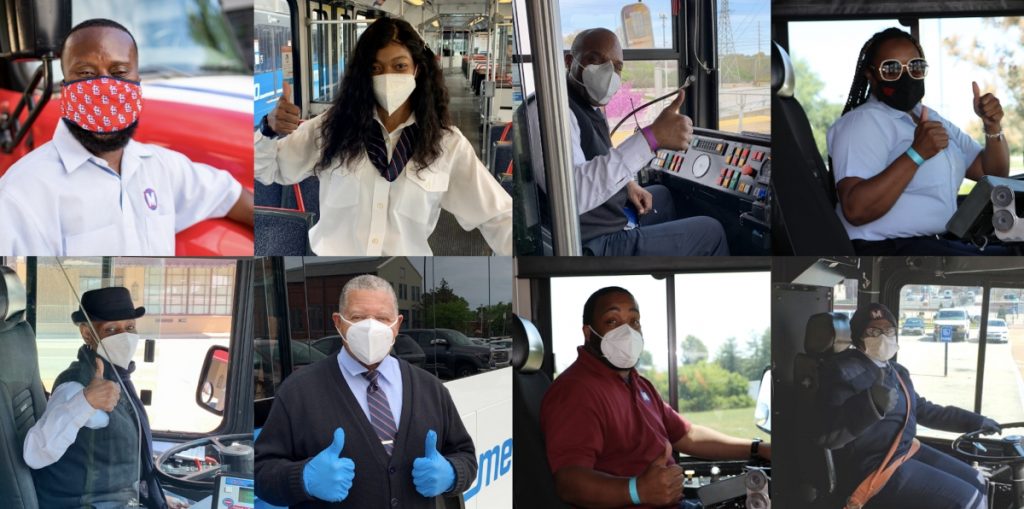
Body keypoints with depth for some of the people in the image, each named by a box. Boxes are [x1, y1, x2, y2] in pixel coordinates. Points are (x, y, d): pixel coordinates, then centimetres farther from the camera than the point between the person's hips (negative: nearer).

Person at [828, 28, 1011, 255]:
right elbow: (856, 210, -24)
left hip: (938, 244, 9)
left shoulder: (932, 120, 20)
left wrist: (992, 126, 2)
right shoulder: (862, 122, -8)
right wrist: (916, 153, -28)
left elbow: (994, 174, 21)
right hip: (886, 251, -9)